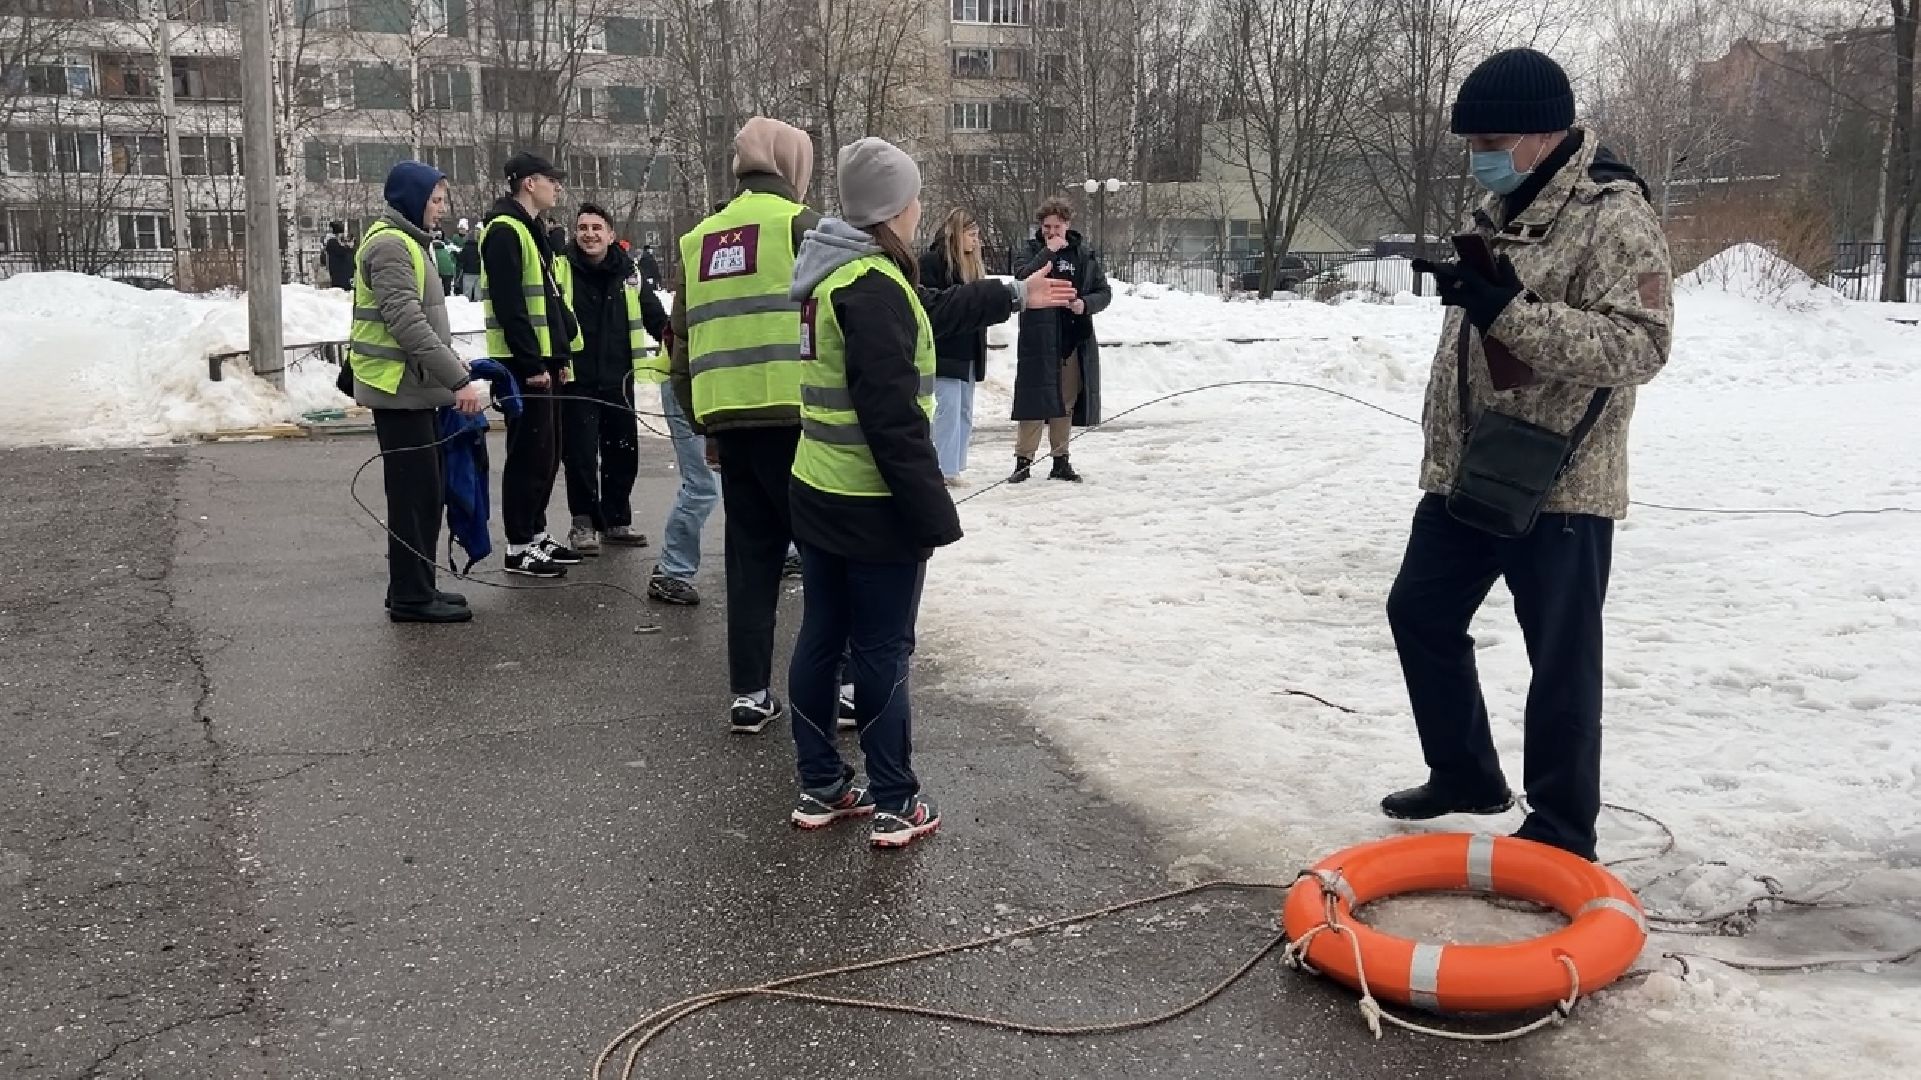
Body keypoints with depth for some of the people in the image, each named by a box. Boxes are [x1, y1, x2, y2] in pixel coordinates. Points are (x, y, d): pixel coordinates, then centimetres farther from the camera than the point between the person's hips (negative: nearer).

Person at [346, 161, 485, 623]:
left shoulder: (405, 241, 18)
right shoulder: (389, 243, -14)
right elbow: (407, 322, -23)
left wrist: (458, 368, 16)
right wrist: (457, 379, -25)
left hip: (413, 388, 10)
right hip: (400, 389, -10)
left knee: (425, 493, 13)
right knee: (415, 493, -6)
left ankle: (415, 588, 21)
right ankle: (411, 597, 1)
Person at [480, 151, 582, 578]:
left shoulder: (531, 231, 19)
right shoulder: (505, 231, -13)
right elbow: (510, 306, -21)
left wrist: (558, 357, 18)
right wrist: (531, 363, -22)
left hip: (542, 360, 10)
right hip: (523, 364, -10)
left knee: (547, 452, 14)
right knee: (530, 453, -6)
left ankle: (536, 534, 23)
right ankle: (520, 547, 1)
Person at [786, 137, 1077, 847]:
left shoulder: (836, 275, 10)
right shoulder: (873, 287, -21)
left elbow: (930, 314, 24)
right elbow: (894, 418, -25)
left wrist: (1014, 296, 32)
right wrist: (935, 516, -20)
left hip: (817, 495, 9)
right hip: (874, 508, -9)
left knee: (821, 639, 14)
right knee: (882, 653, 1)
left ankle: (821, 788, 25)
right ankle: (896, 807, 12)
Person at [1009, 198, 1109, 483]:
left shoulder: (1084, 256, 10)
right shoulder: (1033, 251, 3)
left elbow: (1104, 293, 11)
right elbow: (1022, 280, -17)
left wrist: (1086, 304, -8)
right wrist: (1048, 252, -19)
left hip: (1075, 341, 3)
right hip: (1039, 340, -3)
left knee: (1066, 404, 10)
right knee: (1035, 401, -5)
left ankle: (1061, 460, 19)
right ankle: (1023, 460, 1)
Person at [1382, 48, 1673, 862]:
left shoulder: (1614, 216, -14)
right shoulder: (1497, 211, 13)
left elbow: (1641, 345, -24)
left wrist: (1510, 310, -31)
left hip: (1561, 482, -9)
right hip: (1468, 470, 9)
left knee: (1561, 655, 1)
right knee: (1420, 610, 15)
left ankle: (1560, 829, 15)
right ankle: (1464, 774, 31)